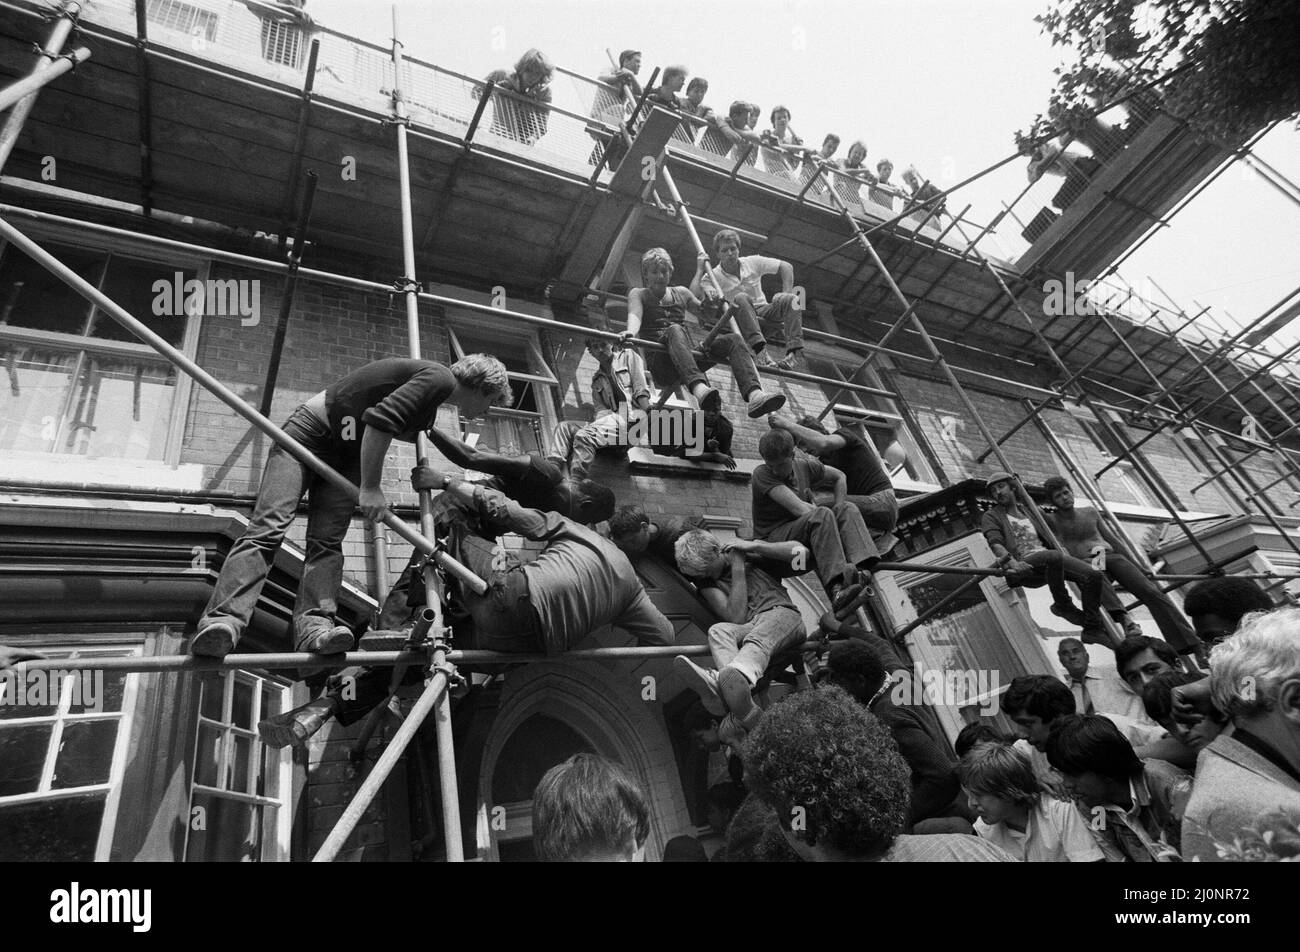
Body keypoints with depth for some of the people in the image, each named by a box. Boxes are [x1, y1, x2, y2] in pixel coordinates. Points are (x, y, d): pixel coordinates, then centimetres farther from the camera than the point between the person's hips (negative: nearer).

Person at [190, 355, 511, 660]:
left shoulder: (434, 397, 13)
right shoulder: (439, 378, -19)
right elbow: (380, 419, -29)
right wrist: (371, 488, -26)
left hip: (346, 454, 8)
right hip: (308, 432, -8)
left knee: (327, 542, -10)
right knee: (268, 529, -16)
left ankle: (314, 628, -21)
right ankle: (223, 620, -22)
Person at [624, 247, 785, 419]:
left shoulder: (681, 293, 26)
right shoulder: (638, 294, 14)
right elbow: (635, 315, -8)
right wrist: (630, 332, -29)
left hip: (691, 355, 5)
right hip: (660, 360, -5)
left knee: (733, 339, -17)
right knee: (675, 330, -37)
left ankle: (754, 394, -42)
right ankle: (698, 387, -63)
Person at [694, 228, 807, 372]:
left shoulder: (752, 262, 2)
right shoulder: (713, 276, -3)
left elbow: (787, 267, 7)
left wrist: (787, 298, -4)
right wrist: (700, 269, -14)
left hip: (763, 312, 3)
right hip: (741, 320, -3)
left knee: (789, 299, -25)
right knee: (741, 298, -34)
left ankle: (795, 354, -39)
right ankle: (761, 350, -49)